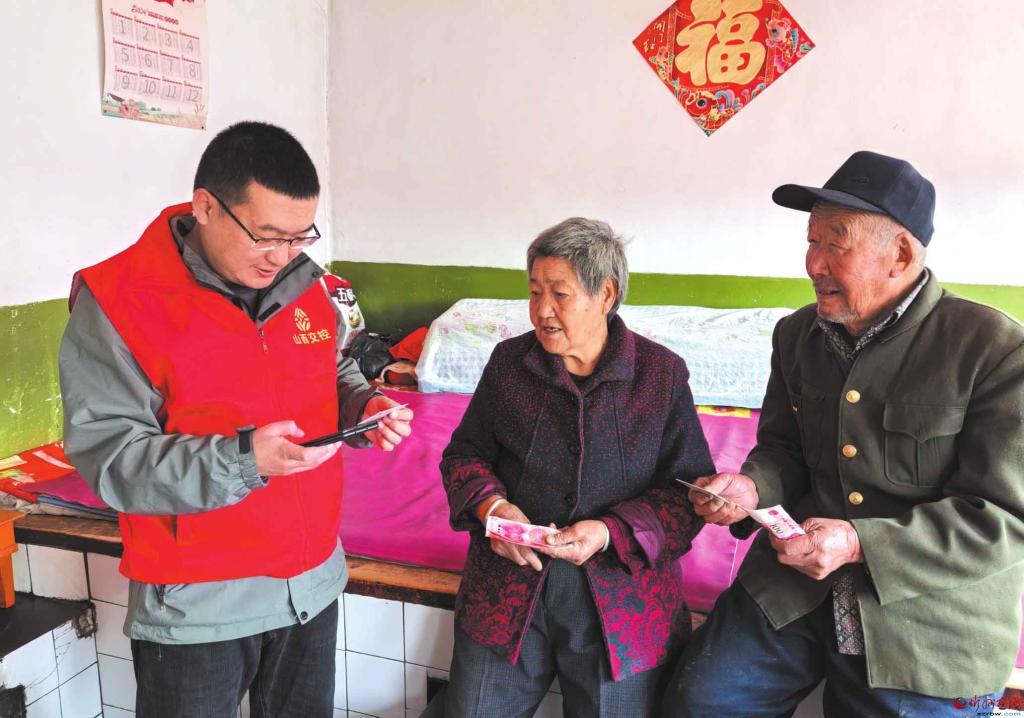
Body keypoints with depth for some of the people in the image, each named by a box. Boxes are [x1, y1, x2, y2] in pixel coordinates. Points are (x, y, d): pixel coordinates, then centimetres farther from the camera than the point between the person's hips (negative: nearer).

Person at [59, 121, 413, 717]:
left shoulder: (306, 283, 0)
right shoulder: (117, 301, -16)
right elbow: (105, 451, -18)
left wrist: (365, 406, -7)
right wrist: (242, 460, -29)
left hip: (315, 581, 5)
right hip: (195, 605, -5)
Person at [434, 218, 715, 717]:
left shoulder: (663, 374, -3)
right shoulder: (509, 361, 4)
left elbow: (689, 489, -4)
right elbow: (463, 452, 10)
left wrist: (610, 533, -19)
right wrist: (490, 504, -11)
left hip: (622, 596, -1)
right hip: (508, 585, 2)